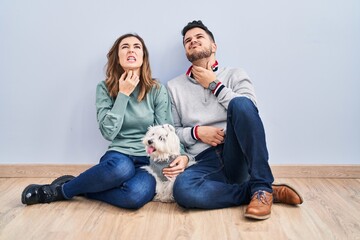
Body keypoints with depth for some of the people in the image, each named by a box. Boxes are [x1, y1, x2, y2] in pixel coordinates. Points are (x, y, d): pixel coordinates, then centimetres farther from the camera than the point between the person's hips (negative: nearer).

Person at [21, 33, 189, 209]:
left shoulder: (157, 90, 3)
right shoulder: (105, 88, 3)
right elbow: (109, 132, -8)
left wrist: (180, 155, -19)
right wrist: (123, 94, -10)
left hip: (149, 161, 1)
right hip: (119, 156, 0)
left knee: (136, 194, -35)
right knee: (121, 167, -40)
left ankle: (63, 191, -13)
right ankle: (60, 188, -13)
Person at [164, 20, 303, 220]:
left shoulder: (234, 74, 12)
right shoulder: (174, 86, 15)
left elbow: (248, 109, -6)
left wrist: (214, 85, -3)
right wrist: (196, 132, -6)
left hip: (237, 156, -1)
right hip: (206, 161, 1)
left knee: (240, 103, -30)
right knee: (182, 189, -35)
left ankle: (262, 188, -22)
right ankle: (270, 192, -17)